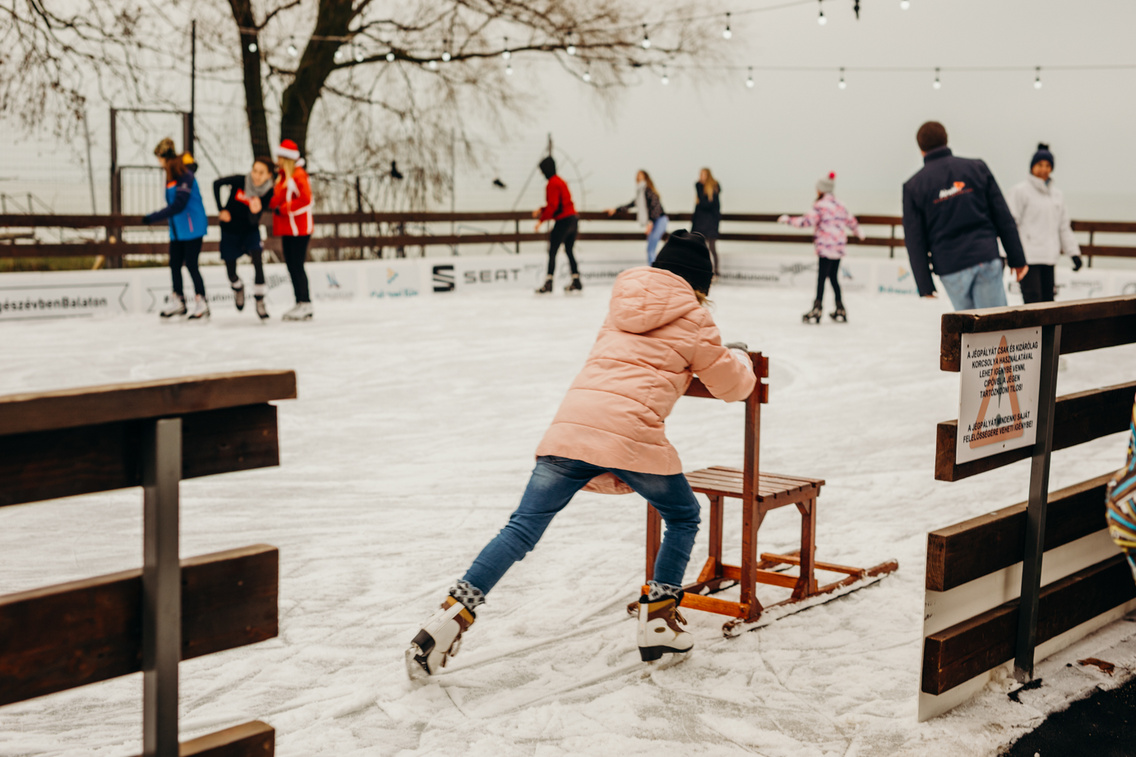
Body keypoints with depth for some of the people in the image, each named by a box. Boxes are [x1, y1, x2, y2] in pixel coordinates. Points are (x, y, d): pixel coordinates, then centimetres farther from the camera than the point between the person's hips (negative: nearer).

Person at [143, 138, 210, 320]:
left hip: (191, 228, -9)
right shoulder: (172, 174, 9)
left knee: (191, 265, -5)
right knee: (175, 264, 10)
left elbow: (178, 205, -24)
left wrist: (153, 218, -24)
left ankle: (202, 305, 3)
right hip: (177, 230, 9)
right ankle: (178, 302, 20)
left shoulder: (184, 175, -19)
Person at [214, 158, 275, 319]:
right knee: (231, 272, 5)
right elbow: (217, 184, -3)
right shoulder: (239, 181, -22)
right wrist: (221, 209, -6)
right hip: (230, 230, 0)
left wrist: (255, 211, -45)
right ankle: (238, 288, 43)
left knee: (257, 259, -24)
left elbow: (253, 221, -21)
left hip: (250, 230, 0)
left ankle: (260, 302, -14)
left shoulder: (268, 192, -18)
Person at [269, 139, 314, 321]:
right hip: (287, 230, 10)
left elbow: (306, 200, -23)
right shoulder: (282, 176, 18)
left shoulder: (298, 176, -12)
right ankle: (300, 305, 14)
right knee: (292, 266, 10)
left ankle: (305, 304, -7)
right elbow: (278, 199, 25)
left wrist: (283, 209, -20)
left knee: (297, 266, -10)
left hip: (299, 229, -10)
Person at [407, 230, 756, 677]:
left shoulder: (625, 302, 27)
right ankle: (658, 624, 16)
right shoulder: (693, 320, 12)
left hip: (571, 424, 4)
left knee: (523, 528, 5)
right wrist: (739, 357, 41)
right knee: (683, 518, 20)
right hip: (632, 434, -4)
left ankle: (454, 614, -6)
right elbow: (732, 386, 20)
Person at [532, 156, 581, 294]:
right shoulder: (561, 181, 18)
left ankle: (548, 283, -11)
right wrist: (542, 210, 16)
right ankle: (576, 281, 19)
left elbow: (553, 206, -18)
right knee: (569, 251, 17)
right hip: (573, 218, 10)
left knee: (552, 251, -7)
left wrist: (541, 220, -14)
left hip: (563, 221, -10)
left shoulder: (552, 184, -12)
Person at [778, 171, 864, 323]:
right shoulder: (839, 205, 13)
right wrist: (858, 232, 44)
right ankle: (840, 311, 18)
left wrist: (788, 219, -10)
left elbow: (807, 221, -18)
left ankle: (817, 310, -12)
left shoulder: (820, 205, -10)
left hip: (826, 247, -8)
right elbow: (850, 220, 26)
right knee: (834, 277, 15)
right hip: (839, 247, 8)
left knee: (821, 278, -8)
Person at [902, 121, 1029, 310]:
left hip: (950, 269, 0)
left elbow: (914, 240, 1)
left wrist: (924, 285, 3)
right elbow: (1003, 217, 5)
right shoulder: (977, 168, 6)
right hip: (986, 259, 0)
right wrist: (1017, 259, 9)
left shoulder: (913, 186, 3)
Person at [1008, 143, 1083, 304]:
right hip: (1028, 256, -7)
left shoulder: (1057, 194, 17)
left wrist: (1074, 253, 16)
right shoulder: (1020, 191, -2)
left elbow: (1064, 227, 21)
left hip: (1049, 257, 7)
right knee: (1033, 299, -15)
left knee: (1047, 300, 7)